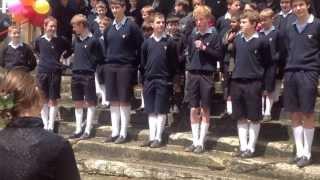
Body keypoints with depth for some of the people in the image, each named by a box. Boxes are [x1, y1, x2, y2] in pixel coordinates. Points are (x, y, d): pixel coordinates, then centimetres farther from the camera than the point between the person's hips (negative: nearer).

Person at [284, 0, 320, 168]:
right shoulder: (291, 28, 13)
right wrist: (285, 74, 12)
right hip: (290, 74, 5)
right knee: (294, 114, 7)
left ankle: (307, 153, 9)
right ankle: (299, 152, 16)